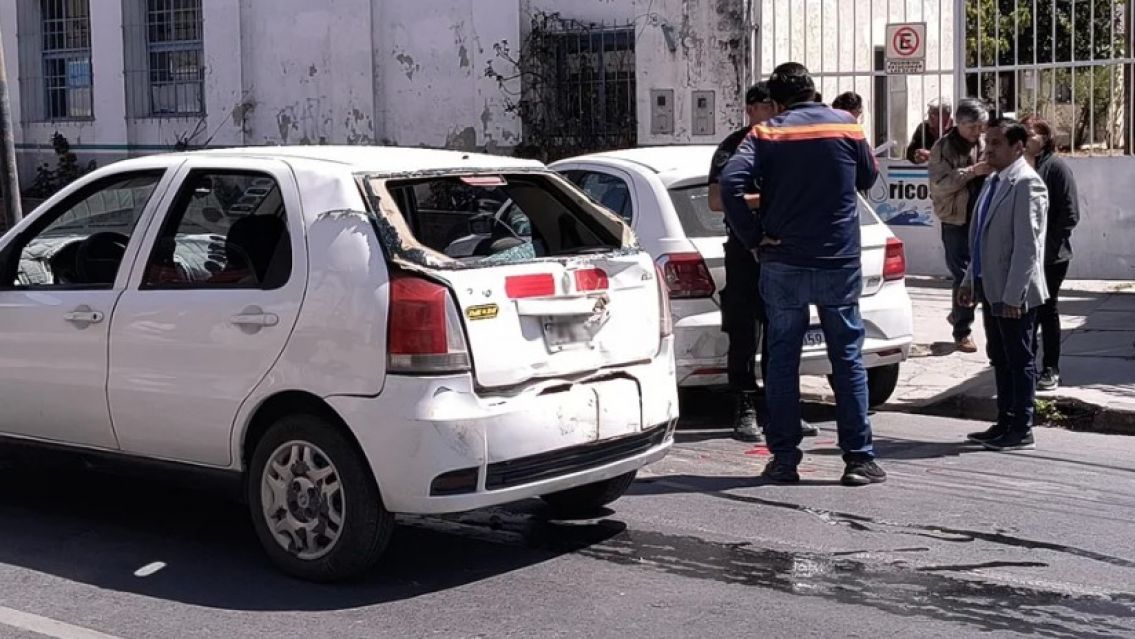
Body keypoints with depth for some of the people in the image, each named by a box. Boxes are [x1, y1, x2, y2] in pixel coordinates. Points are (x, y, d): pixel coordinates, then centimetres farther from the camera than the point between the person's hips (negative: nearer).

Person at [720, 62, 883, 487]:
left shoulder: (766, 133, -4)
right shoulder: (847, 126, 1)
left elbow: (730, 182, -18)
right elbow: (868, 179, 14)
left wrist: (753, 238, -9)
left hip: (783, 264, -1)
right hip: (839, 262, 1)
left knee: (782, 359, 9)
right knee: (848, 359, 8)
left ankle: (784, 459, 11)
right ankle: (859, 459, 9)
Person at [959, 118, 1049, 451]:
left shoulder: (1026, 183, -16)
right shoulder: (993, 182, 13)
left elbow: (1027, 245, -20)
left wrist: (1013, 295, -21)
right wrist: (970, 281, 16)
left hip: (1014, 293, -9)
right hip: (990, 287, 9)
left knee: (1019, 360, 1)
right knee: (1000, 359, 15)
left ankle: (1021, 431, 10)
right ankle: (1005, 424, 24)